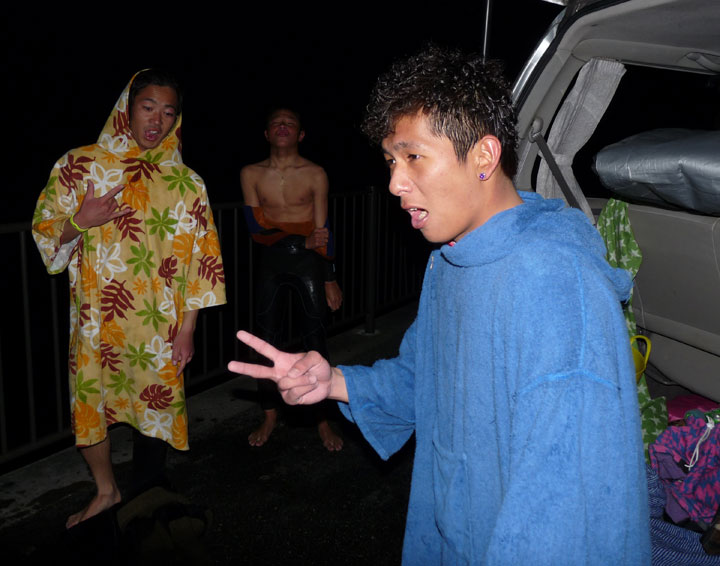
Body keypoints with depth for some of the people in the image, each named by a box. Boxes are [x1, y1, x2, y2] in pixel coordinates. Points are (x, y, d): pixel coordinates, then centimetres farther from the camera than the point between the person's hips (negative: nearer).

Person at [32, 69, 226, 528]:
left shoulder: (187, 184, 0)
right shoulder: (80, 165, 0)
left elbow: (201, 261, 0)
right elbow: (44, 231, 5)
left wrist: (186, 329, -3)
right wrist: (78, 223, -17)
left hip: (158, 327, 0)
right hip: (96, 321, 1)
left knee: (155, 408, 9)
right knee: (89, 404, 11)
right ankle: (107, 491, 38)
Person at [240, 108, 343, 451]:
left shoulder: (315, 175, -1)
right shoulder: (251, 174, 3)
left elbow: (322, 231, -1)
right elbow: (256, 227, -3)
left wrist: (330, 279, -3)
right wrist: (302, 239, -12)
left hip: (307, 262, -2)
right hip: (271, 263, 2)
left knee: (315, 342, 0)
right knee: (267, 341, 7)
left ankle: (323, 421, 11)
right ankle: (269, 416, 22)